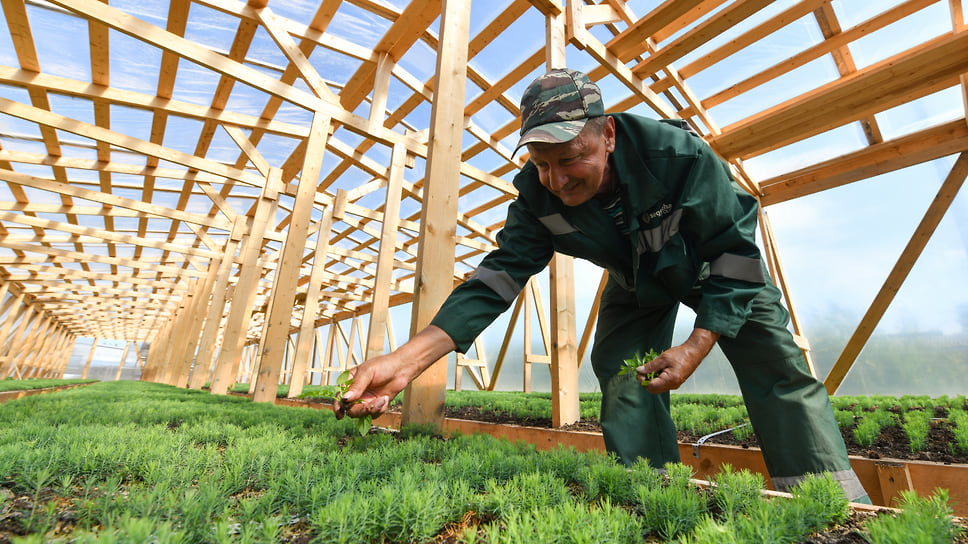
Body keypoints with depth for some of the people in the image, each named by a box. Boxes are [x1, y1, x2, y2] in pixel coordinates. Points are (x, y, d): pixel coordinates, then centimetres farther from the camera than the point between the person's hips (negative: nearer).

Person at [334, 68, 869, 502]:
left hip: (712, 264, -1)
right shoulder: (536, 195, -28)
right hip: (636, 279, 2)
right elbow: (500, 274, -33)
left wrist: (697, 344, -35)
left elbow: (737, 248, -25)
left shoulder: (678, 153, -37)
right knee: (620, 375, -7)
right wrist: (406, 359, -44)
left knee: (774, 363, -13)